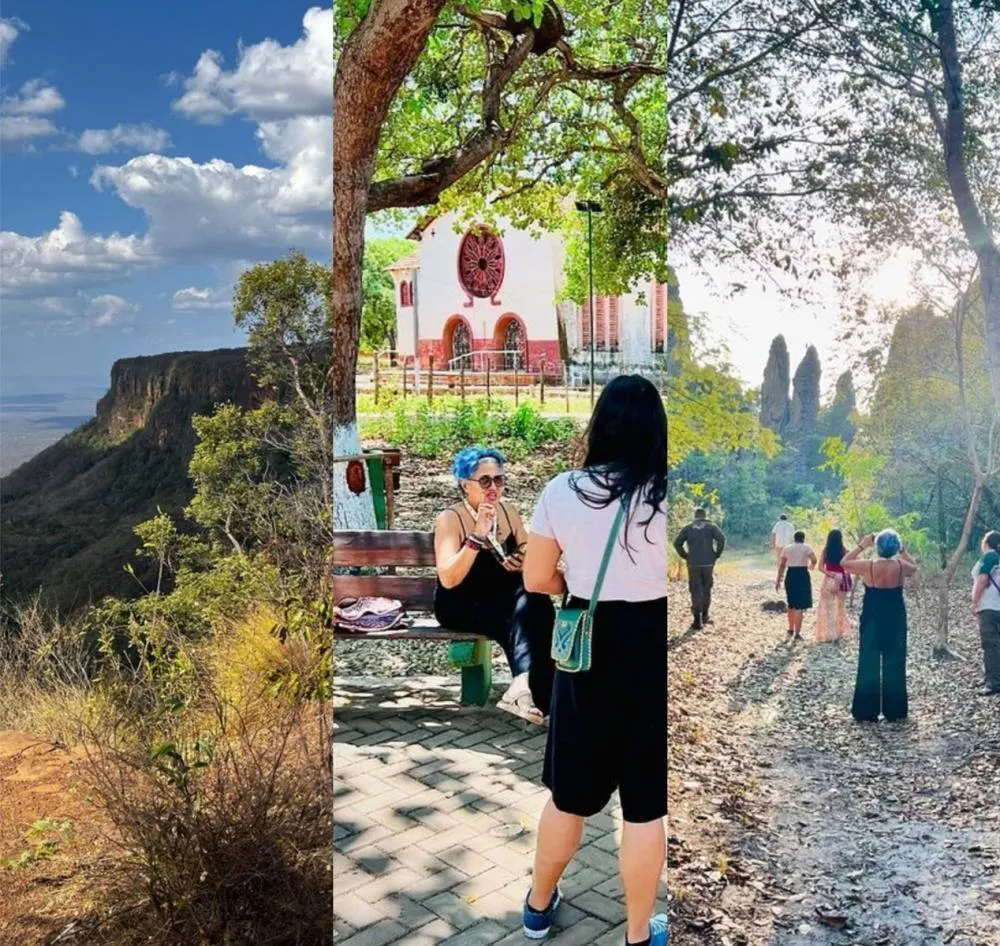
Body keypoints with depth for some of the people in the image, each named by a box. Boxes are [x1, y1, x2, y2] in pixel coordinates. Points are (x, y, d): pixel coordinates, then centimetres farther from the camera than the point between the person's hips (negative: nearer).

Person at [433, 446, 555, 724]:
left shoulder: (508, 511, 2)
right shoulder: (450, 519, -13)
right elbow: (449, 580, -25)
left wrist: (523, 561, -12)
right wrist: (478, 535, -32)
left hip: (504, 597, 5)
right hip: (461, 604, -5)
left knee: (534, 601, -29)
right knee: (521, 619, -30)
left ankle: (526, 685, -33)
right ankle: (535, 694, -26)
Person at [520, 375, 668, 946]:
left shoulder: (562, 491, -5)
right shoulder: (666, 495, -12)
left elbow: (537, 580, 1)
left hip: (586, 649, 3)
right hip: (651, 650, -2)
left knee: (570, 793, 20)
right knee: (646, 804, 12)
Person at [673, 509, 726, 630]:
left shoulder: (688, 528, 10)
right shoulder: (711, 526, 7)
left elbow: (677, 543, 0)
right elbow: (721, 539, -10)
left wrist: (685, 556, 8)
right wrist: (716, 555, -1)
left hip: (693, 564, 0)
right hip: (708, 563, 0)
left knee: (696, 592, 1)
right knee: (706, 590, 17)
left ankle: (698, 621, -3)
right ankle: (704, 616, 23)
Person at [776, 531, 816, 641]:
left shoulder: (786, 548, 7)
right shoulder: (806, 547, -2)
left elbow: (781, 565, 4)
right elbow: (814, 559, -19)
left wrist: (778, 580, 7)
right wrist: (811, 566, 3)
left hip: (790, 576, 4)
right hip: (802, 575, -4)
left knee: (791, 604, 20)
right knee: (800, 606, -2)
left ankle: (791, 630, 30)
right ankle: (797, 633, -7)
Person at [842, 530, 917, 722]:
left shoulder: (867, 566, -15)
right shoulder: (901, 566, -10)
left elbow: (844, 562, 3)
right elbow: (914, 567, 14)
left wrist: (862, 545, 2)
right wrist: (902, 550, 10)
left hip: (872, 619, -1)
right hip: (895, 620, 1)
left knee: (869, 664, 6)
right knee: (895, 664, 10)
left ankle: (867, 710, 9)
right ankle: (894, 710, 16)